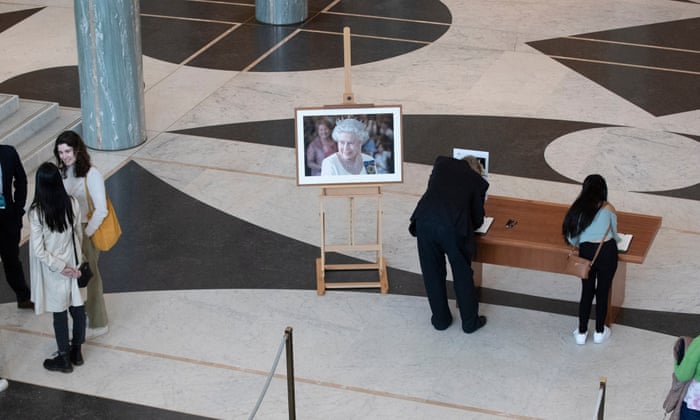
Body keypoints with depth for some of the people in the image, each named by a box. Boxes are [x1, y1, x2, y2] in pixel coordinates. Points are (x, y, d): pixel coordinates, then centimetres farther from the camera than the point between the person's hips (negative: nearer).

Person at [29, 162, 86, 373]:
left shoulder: (36, 212, -24)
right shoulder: (72, 204, -14)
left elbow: (39, 251, -21)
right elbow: (78, 235, 0)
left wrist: (60, 267, -11)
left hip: (52, 269, -3)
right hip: (73, 264, 3)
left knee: (59, 312, 11)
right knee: (77, 306, 18)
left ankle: (64, 358, 26)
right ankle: (76, 351, 34)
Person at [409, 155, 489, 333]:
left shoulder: (442, 163, 23)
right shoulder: (478, 181, 17)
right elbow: (478, 220, 20)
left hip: (424, 220, 2)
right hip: (453, 225, -2)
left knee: (432, 273, 20)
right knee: (463, 274, 17)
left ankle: (441, 319, 33)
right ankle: (470, 322, 30)